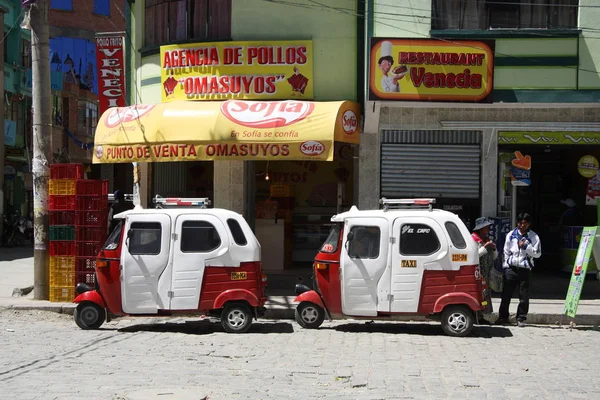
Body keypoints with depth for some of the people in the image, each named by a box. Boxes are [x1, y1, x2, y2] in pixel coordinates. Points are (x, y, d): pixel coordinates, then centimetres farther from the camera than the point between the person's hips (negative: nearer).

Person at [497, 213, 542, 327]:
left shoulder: (533, 237, 2)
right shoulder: (511, 235, 6)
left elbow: (537, 253, -2)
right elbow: (506, 252, 10)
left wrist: (526, 246, -12)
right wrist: (505, 266, 7)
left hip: (525, 269, -1)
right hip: (511, 269, 1)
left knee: (524, 296, 1)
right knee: (506, 294, 2)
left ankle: (521, 318, 12)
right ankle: (503, 317, 11)